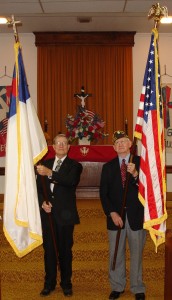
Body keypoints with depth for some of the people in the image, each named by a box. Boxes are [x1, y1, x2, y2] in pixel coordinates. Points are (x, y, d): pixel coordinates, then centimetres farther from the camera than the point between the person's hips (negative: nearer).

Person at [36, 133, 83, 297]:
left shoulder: (74, 165, 0)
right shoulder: (45, 164, 11)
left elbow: (70, 181, -20)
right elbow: (38, 187, 10)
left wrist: (50, 173, -30)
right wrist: (42, 202, -7)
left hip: (65, 214, -3)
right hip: (48, 213, 3)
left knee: (65, 250, 5)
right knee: (49, 249, 8)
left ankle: (66, 284, 19)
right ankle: (49, 283, 21)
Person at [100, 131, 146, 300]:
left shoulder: (141, 162, 0)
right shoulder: (108, 167, 6)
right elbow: (103, 193, 2)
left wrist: (135, 174, -24)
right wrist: (112, 213, -9)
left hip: (136, 216, -2)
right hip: (116, 216, 2)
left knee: (136, 253, 8)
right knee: (115, 254, 9)